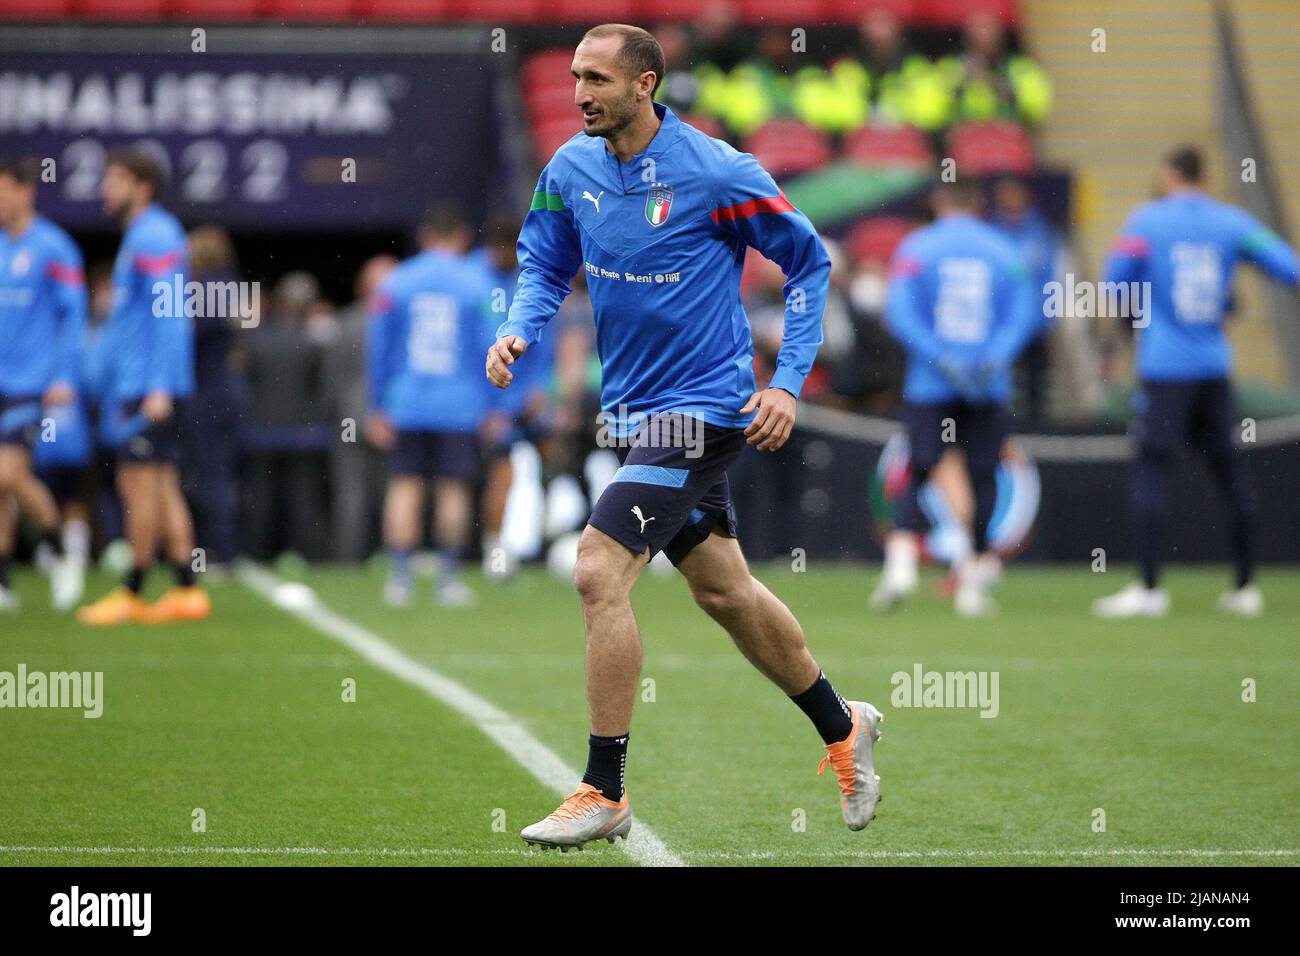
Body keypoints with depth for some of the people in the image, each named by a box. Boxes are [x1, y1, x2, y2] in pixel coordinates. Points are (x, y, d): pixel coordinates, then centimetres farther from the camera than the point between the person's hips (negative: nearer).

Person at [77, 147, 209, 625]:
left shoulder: (155, 236, -11)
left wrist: (159, 388, -22)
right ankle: (186, 590, 9)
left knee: (142, 486, -5)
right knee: (160, 487, 9)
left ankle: (133, 593, -1)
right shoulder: (139, 237, 19)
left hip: (149, 388, -10)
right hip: (133, 386, 10)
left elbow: (168, 314, -18)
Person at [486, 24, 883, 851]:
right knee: (724, 591, 19)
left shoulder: (716, 174, -17)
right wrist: (518, 331, -10)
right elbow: (545, 264, 12)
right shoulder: (571, 169, -1)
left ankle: (603, 795, -10)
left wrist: (788, 383, -11)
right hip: (636, 409, 7)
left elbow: (809, 261, -6)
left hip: (701, 406, -7)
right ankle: (842, 729, 40)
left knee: (599, 572, -18)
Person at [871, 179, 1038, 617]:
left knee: (918, 474, 1)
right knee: (982, 478, 7)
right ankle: (974, 579, 5)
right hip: (989, 388, 1)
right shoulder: (1004, 250, 7)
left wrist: (938, 358, -13)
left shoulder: (916, 247, 2)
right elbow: (1025, 313, -3)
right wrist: (997, 356, -12)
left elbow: (899, 313, -10)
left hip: (929, 385, -1)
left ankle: (901, 561, -19)